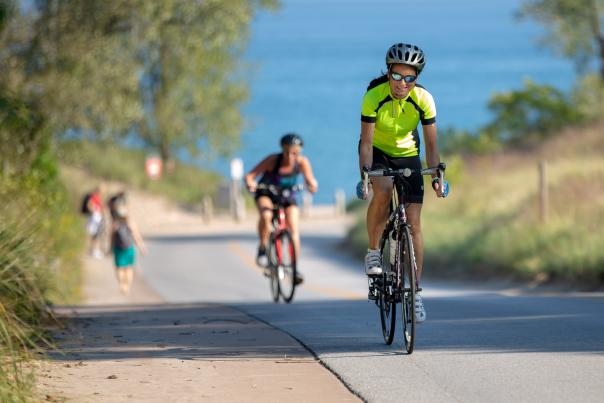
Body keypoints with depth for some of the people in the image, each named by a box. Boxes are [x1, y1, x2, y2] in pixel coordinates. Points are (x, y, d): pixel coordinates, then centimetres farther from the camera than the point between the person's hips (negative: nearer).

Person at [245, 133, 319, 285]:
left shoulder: (302, 162, -22)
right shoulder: (272, 160, -27)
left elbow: (310, 180, -28)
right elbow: (250, 175, -28)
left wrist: (312, 185, -51)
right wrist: (250, 183, -50)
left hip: (288, 196, 2)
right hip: (266, 194, -2)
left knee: (293, 228, -15)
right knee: (266, 215, -34)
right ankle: (263, 248, -14)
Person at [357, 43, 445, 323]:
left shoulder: (423, 99, -21)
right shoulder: (374, 96, -26)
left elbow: (431, 144, -14)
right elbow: (366, 142, -26)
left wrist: (436, 175, -27)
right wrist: (364, 175, -38)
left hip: (407, 155, 2)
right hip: (378, 153, -2)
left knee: (414, 223, -8)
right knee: (382, 191, -35)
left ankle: (415, 291, -1)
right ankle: (373, 252, -14)